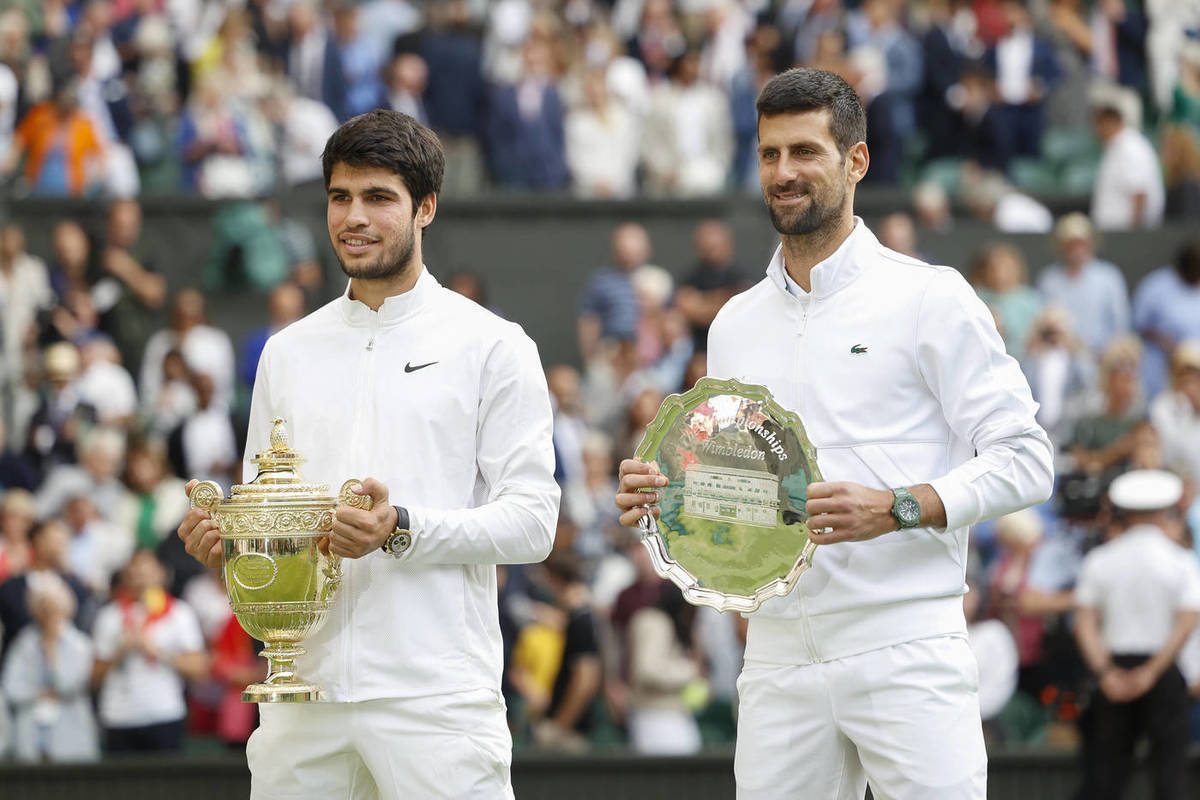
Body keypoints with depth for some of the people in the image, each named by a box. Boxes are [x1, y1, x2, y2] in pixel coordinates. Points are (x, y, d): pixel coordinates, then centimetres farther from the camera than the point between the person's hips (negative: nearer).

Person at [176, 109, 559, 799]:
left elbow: (531, 519, -4)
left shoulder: (492, 346, 3)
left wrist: (403, 529, -18)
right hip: (304, 690, 4)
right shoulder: (288, 352, 17)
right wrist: (222, 539, -1)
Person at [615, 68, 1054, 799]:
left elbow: (1024, 461, -5)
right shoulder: (736, 324, 18)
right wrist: (663, 496, 2)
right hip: (778, 653, 5)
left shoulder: (928, 298, 0)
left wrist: (897, 508, -18)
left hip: (903, 648, -5)